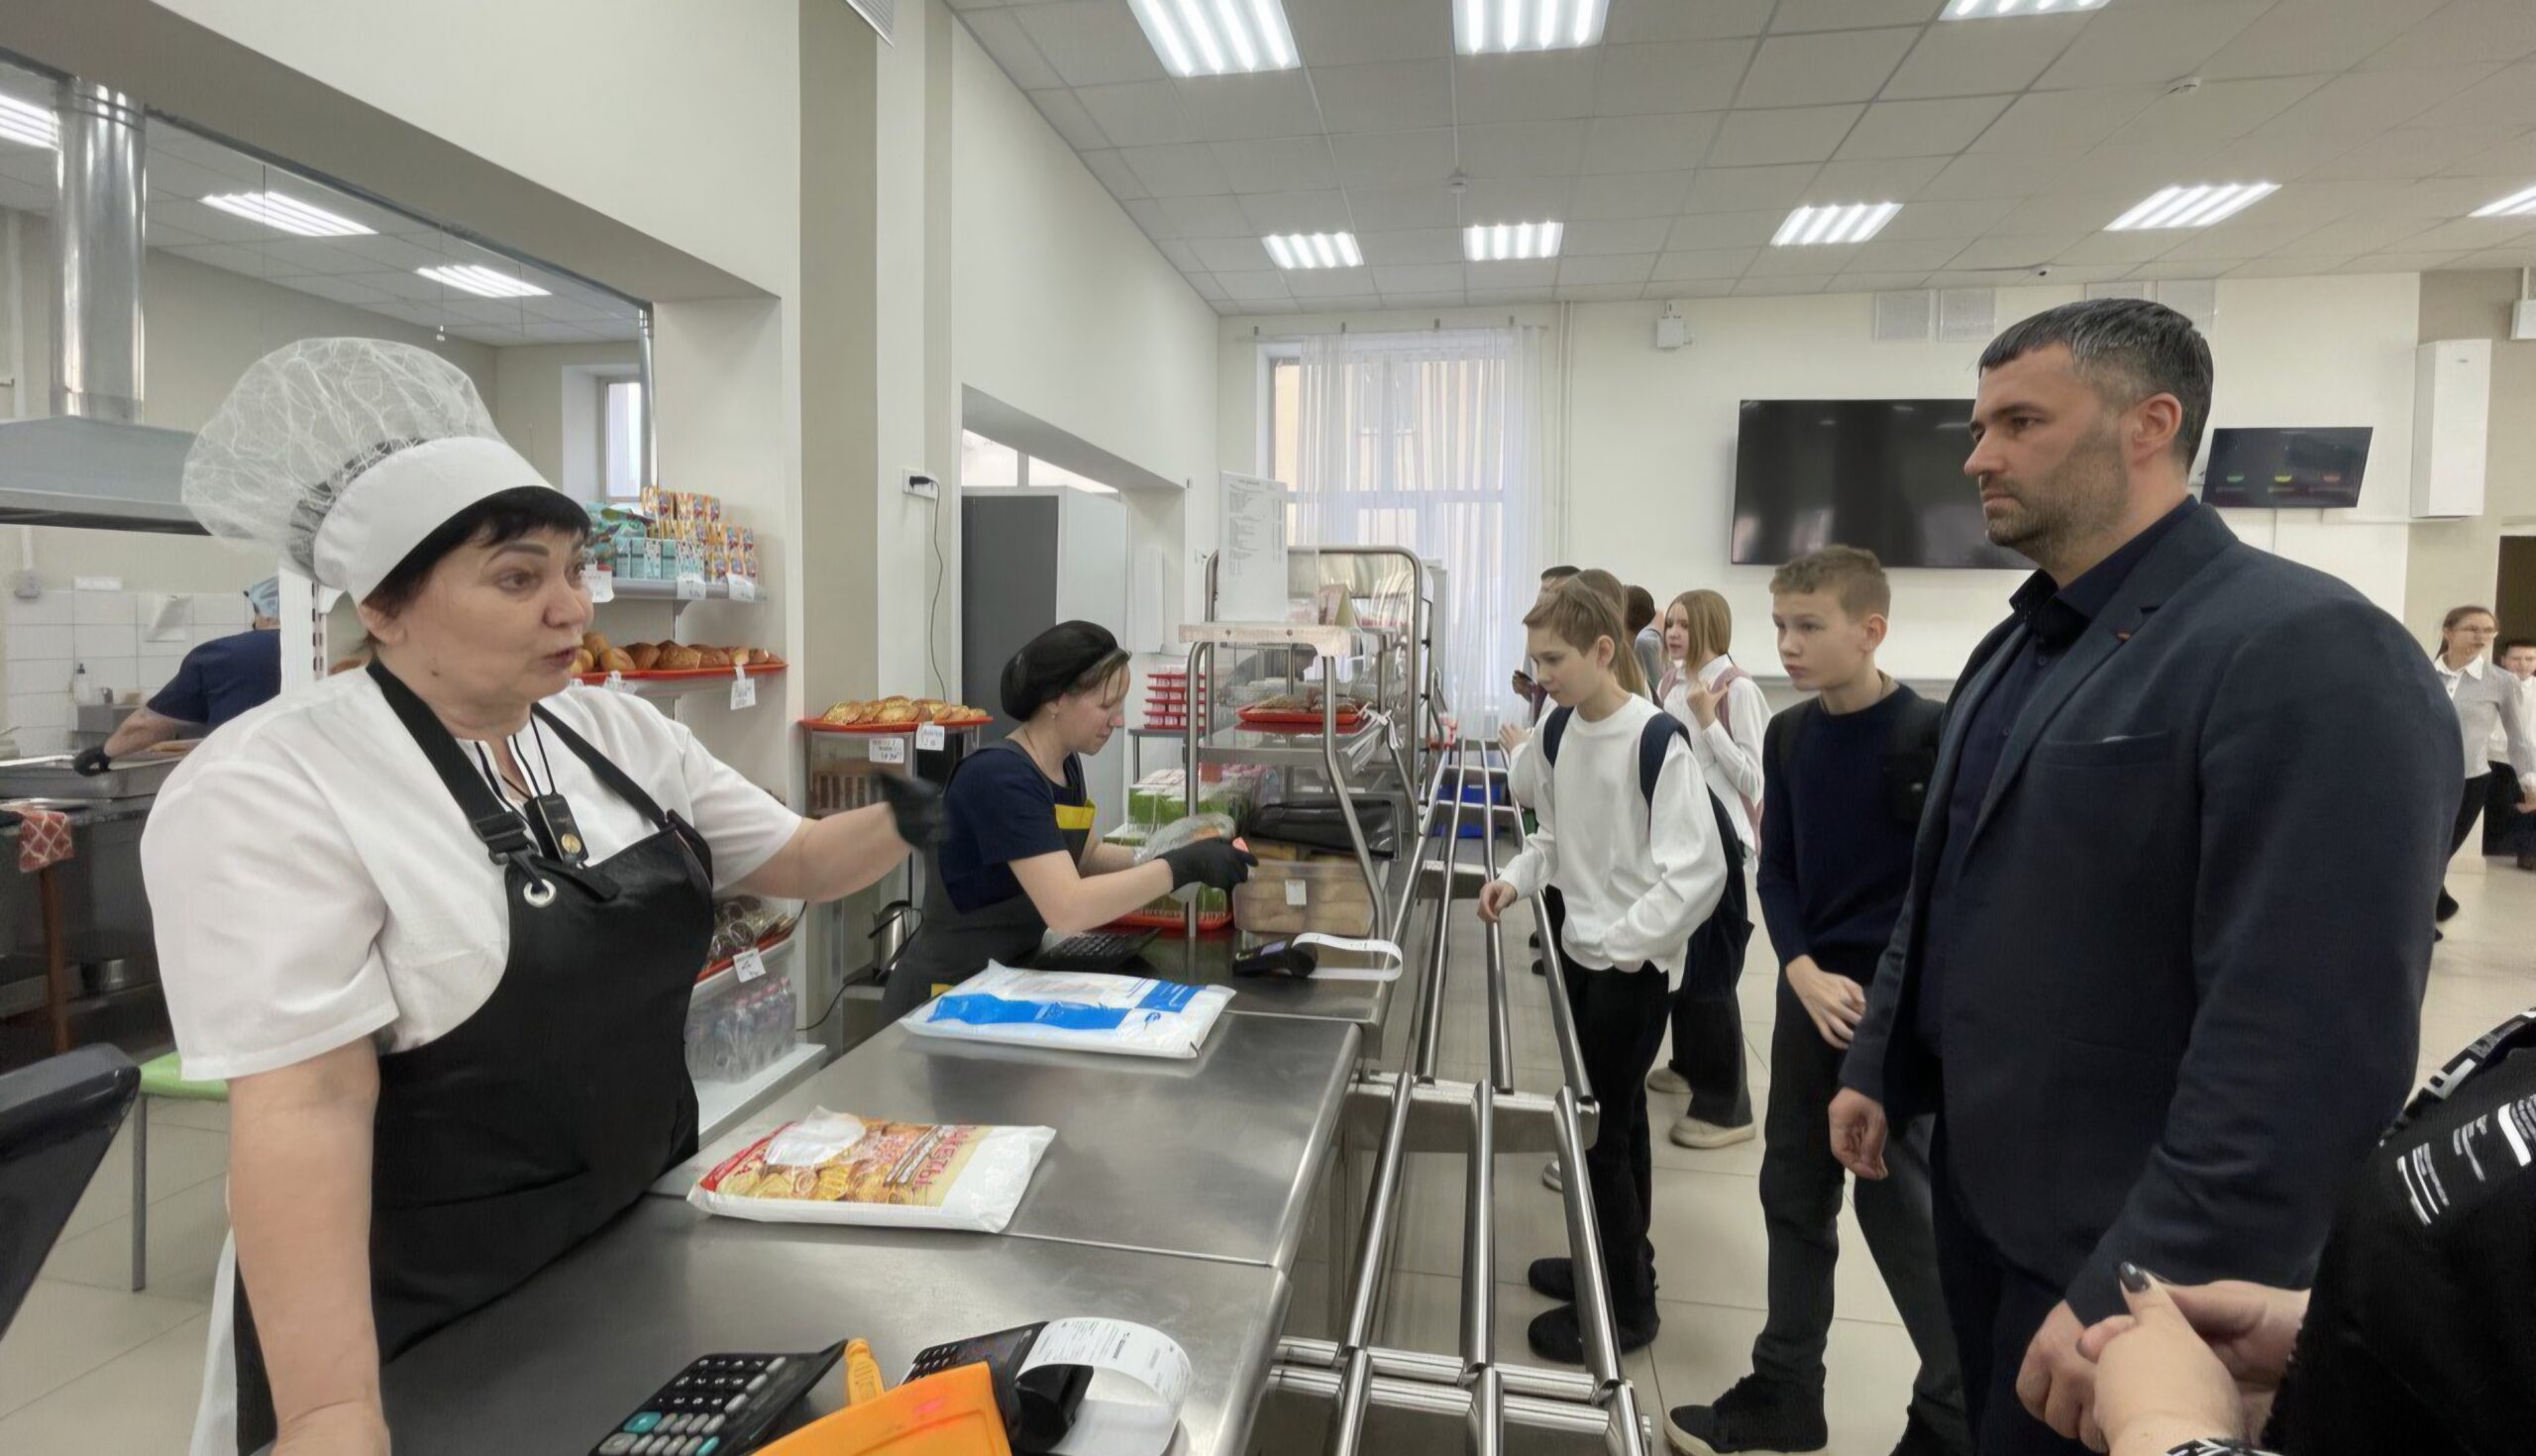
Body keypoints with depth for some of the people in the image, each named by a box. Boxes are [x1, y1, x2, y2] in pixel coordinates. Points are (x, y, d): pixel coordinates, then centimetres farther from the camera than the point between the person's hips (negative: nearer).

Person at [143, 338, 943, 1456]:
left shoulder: (619, 733, 0)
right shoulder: (267, 791, -18)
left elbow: (797, 863, 5)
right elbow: (304, 1102, -25)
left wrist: (908, 819, -14)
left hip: (642, 1249, 6)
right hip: (428, 1330, -6)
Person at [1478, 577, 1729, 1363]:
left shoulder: (1656, 739, -22)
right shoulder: (1559, 729, 2)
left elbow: (1700, 870, -24)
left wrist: (1625, 940, -23)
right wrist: (1517, 876, -2)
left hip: (1632, 963, -7)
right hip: (1582, 950, 7)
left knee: (1604, 1129, 2)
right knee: (1610, 1118, 20)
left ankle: (1628, 1304, 20)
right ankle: (1617, 1261, 38)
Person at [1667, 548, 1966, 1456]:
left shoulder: (1930, 734, -13)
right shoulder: (1789, 735, 4)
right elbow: (1776, 870, 7)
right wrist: (1805, 973, -8)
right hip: (1811, 992, 6)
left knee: (1899, 1205, 3)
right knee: (1793, 1192, 12)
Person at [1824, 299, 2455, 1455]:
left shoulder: (2306, 652, -20)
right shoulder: (2016, 646, 8)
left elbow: (2309, 1037, -26)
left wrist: (2144, 1290, -25)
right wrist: (1879, 1066, 15)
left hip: (2123, 1243, -8)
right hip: (1979, 1182, 8)